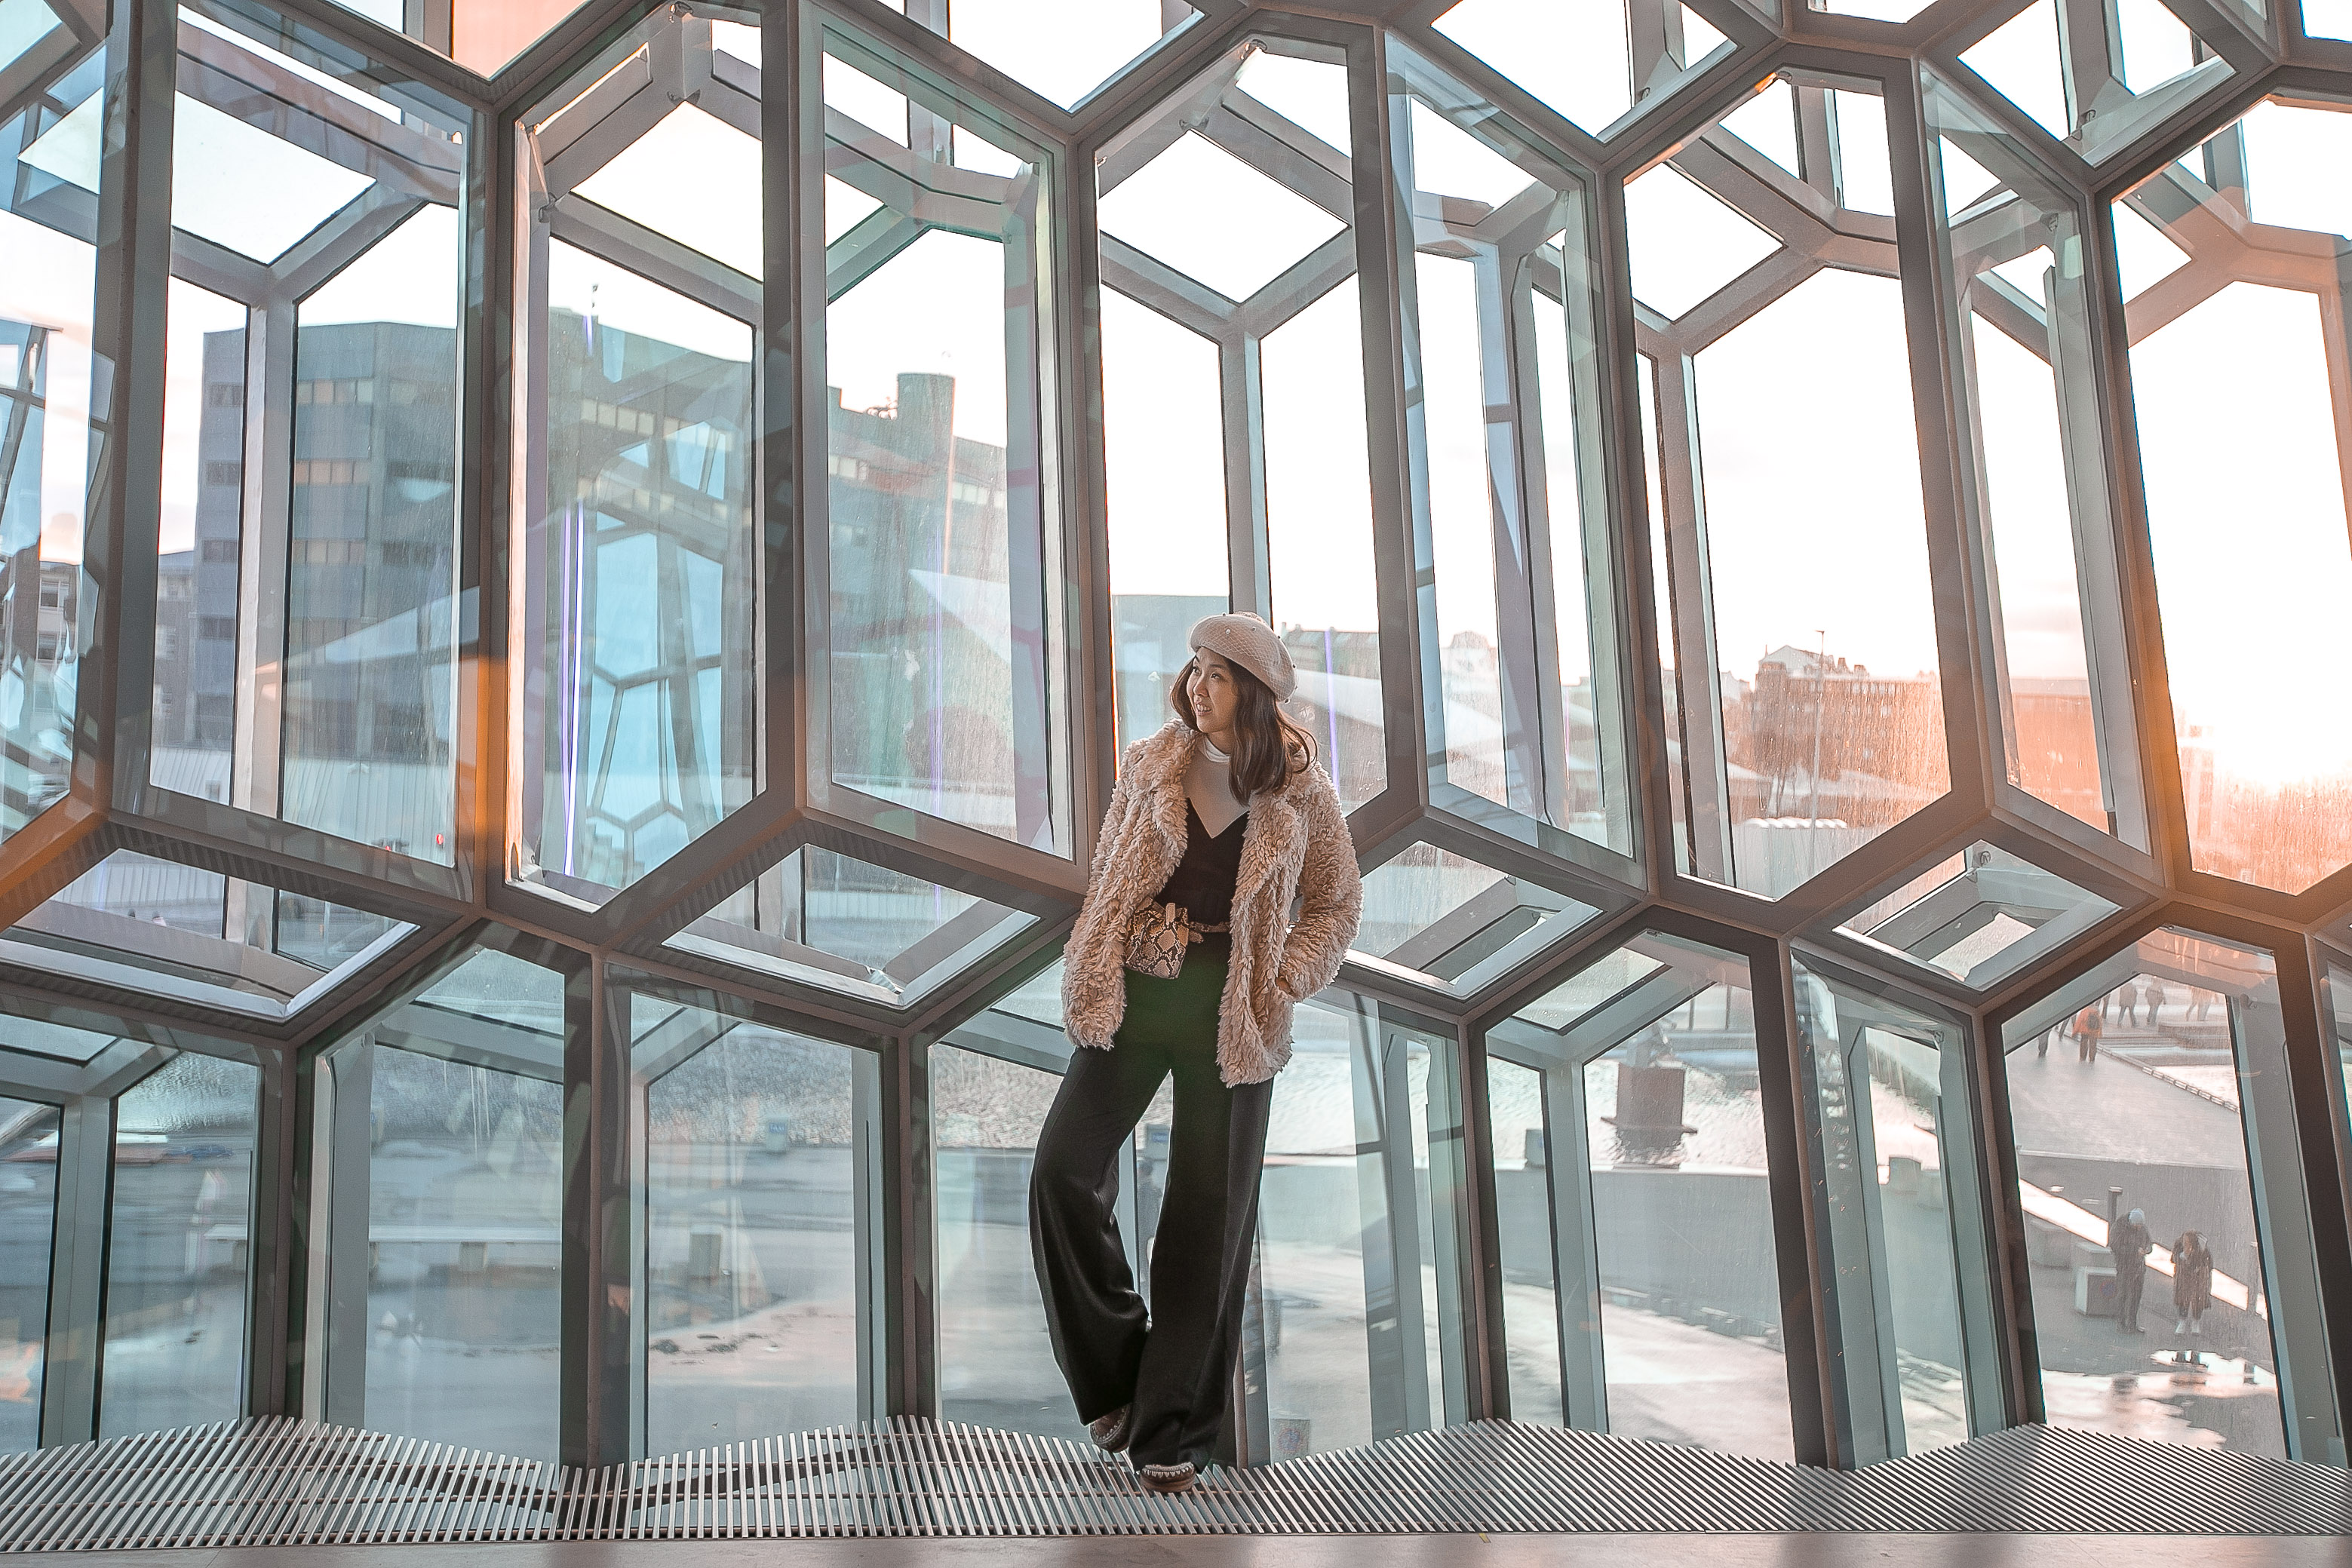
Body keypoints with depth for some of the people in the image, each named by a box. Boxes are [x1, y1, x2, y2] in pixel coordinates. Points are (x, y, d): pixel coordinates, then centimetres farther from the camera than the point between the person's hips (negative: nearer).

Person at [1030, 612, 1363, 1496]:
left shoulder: (1301, 794, -1)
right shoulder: (1149, 768, 4)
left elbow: (1336, 907, 9)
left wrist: (1281, 988, -4)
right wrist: (1092, 976, 3)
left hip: (1231, 1018, -2)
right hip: (1135, 998, 2)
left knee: (1210, 1216, 1)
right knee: (1063, 1170, -13)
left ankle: (1171, 1431, 12)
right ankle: (1111, 1375, 5)